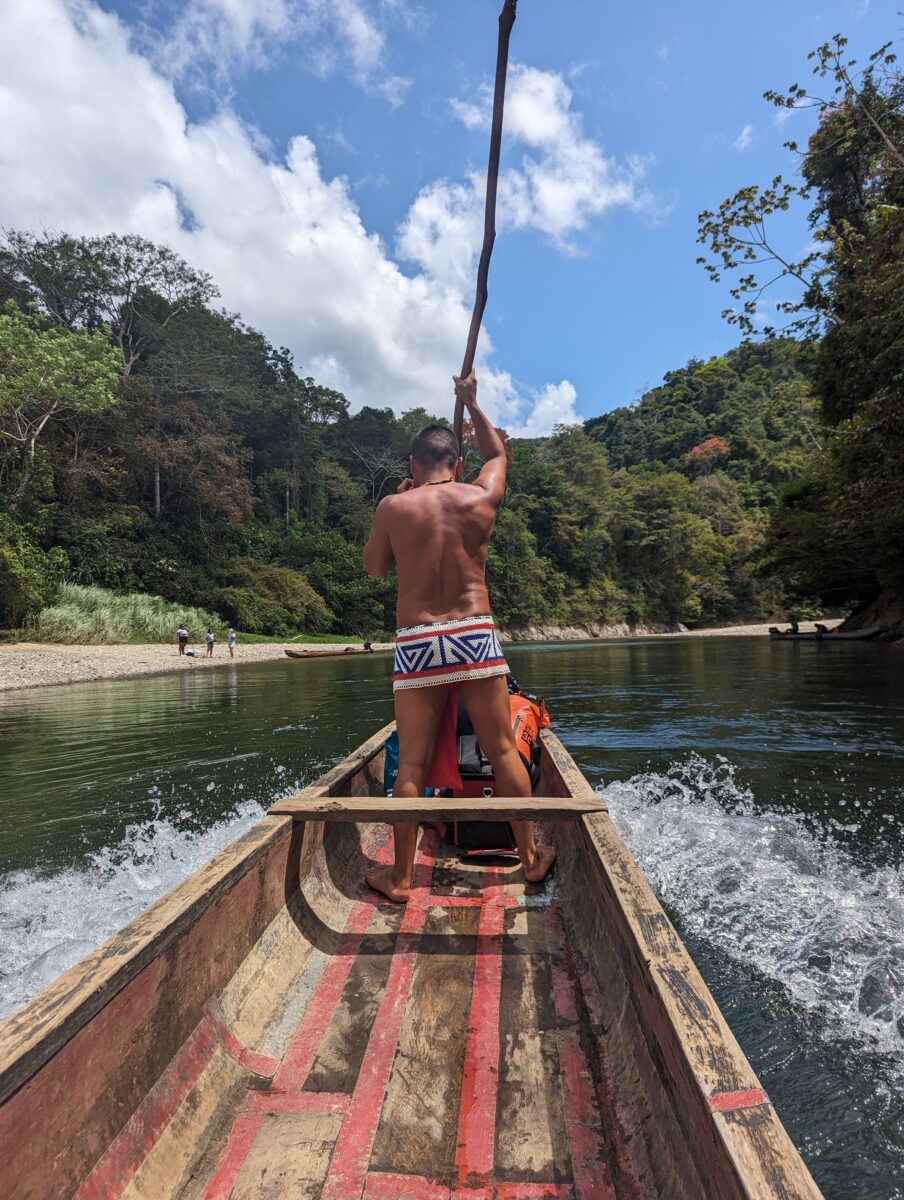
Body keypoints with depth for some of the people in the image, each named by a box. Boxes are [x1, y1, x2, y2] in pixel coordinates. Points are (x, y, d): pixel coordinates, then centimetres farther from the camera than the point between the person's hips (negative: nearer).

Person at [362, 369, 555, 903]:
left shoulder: (393, 507, 1)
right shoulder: (483, 496, 5)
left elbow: (375, 567, 15)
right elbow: (498, 452, 26)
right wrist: (472, 403, 40)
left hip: (416, 643, 0)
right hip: (476, 635, 1)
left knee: (413, 763, 6)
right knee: (504, 751, 10)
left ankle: (401, 876, 17)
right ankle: (531, 857, 24)